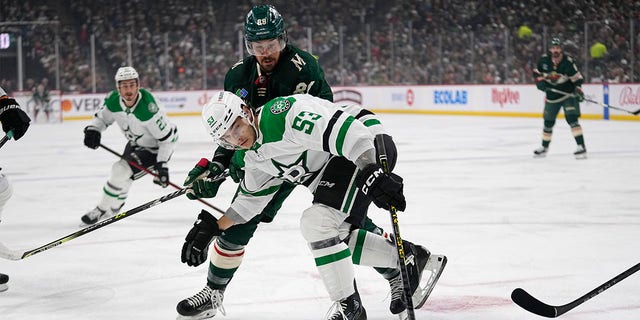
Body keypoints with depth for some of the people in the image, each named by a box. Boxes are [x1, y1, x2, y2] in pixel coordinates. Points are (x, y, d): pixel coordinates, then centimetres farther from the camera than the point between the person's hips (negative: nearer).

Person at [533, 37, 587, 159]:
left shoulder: (568, 61, -17)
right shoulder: (544, 60, -6)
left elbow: (576, 77, -11)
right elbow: (536, 72, 11)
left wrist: (578, 90, -24)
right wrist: (539, 80, -7)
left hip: (568, 94, -4)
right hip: (552, 95, 4)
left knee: (572, 118, -21)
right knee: (548, 121, 14)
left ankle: (581, 147, -23)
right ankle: (544, 147, 33)